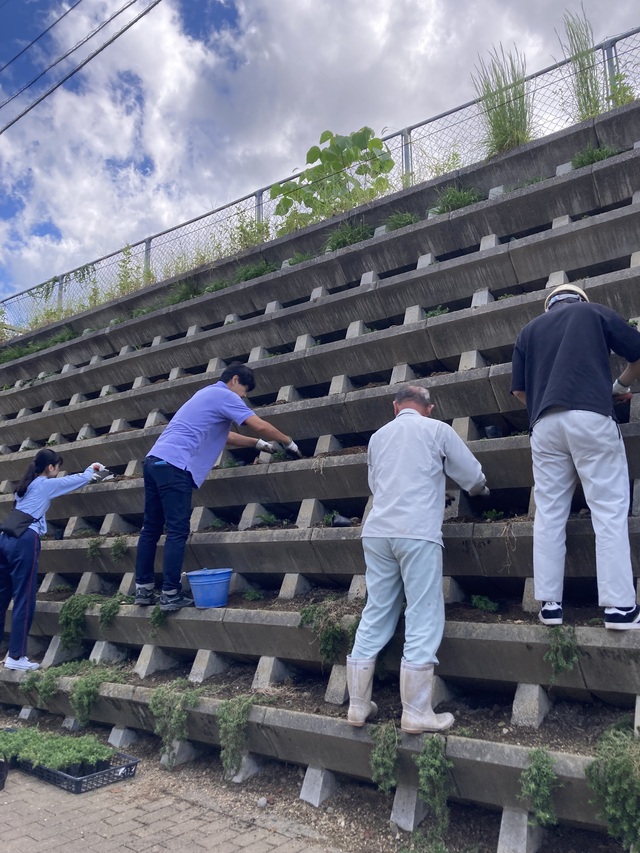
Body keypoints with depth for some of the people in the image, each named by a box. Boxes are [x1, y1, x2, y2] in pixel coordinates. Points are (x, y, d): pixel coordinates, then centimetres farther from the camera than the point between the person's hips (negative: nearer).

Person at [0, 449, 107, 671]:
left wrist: (89, 474, 41)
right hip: (25, 541, -9)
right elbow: (76, 480, 15)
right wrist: (92, 470, 35)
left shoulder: (27, 484, 22)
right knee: (24, 599, -5)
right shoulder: (46, 484, 2)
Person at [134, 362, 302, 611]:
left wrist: (257, 444, 38)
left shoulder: (208, 394, 29)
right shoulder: (225, 396, 0)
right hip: (173, 465, -10)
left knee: (152, 528, 11)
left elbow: (223, 436, 37)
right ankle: (170, 595, -3)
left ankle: (143, 589, 17)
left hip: (154, 460, 10)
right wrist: (288, 442, 9)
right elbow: (260, 426, -6)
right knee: (177, 532, -6)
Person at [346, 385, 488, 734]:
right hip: (418, 532, -5)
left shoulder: (378, 437, 18)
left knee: (374, 618, 11)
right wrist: (480, 490, 34)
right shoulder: (437, 430, 6)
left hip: (377, 531, 5)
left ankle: (358, 705, 17)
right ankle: (416, 712, 5)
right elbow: (473, 476, 13)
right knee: (423, 621, 1)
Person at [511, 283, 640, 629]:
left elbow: (519, 389, 16)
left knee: (548, 514, 5)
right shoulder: (595, 312, 16)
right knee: (609, 511, -1)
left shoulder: (530, 329, 23)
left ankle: (549, 604, 4)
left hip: (545, 425, 3)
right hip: (591, 417, -3)